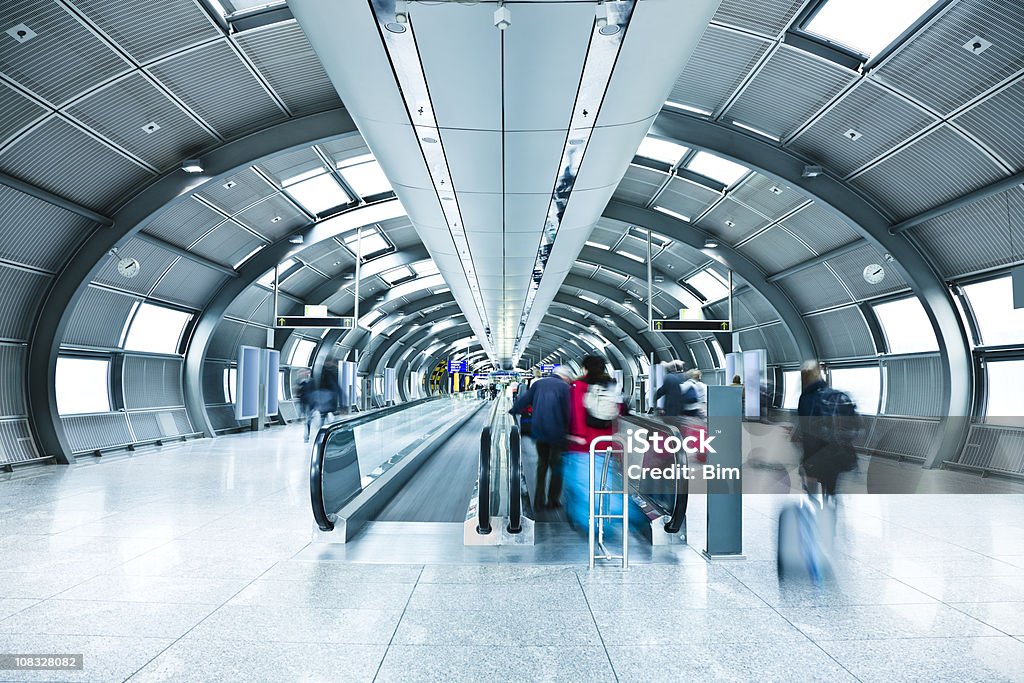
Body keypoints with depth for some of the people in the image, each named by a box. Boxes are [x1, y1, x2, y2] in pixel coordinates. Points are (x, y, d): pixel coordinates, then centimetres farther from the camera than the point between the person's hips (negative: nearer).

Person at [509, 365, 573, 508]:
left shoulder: (539, 383, 9)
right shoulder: (564, 387, -5)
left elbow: (524, 399, 9)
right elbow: (566, 411, -6)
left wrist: (513, 411, 21)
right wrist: (566, 428, 6)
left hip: (538, 430, 5)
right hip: (556, 431, -4)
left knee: (542, 463, 17)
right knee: (556, 464, 9)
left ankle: (539, 499, 18)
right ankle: (553, 499, 12)